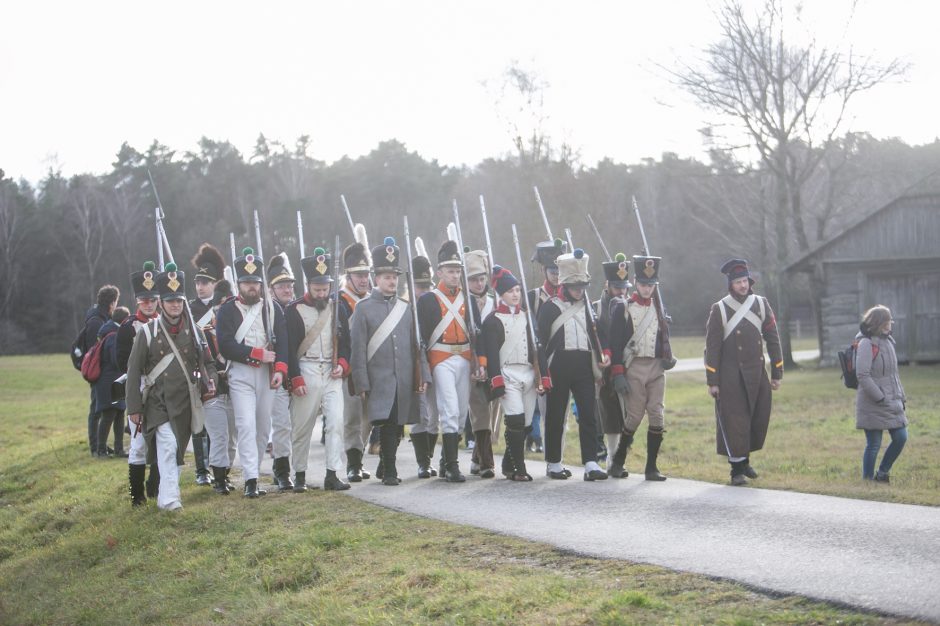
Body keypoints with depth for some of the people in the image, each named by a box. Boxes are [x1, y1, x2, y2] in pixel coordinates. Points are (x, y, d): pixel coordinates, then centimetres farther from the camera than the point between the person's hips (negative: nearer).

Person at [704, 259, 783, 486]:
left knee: (759, 419, 9)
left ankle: (745, 459, 29)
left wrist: (777, 374, 6)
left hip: (757, 373, 4)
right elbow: (712, 347, -4)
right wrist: (712, 382, -7)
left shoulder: (761, 304, 5)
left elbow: (773, 340, 9)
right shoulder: (719, 310, -5)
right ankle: (737, 469, 5)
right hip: (730, 377, -4)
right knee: (734, 421, -5)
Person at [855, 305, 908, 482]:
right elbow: (862, 375, -19)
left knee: (901, 437, 6)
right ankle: (868, 480, 11)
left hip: (892, 402, 8)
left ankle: (882, 473, 22)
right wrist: (880, 398, -19)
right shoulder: (866, 344, -14)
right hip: (873, 405, -8)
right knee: (874, 444, -2)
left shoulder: (887, 341, 13)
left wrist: (901, 397, 16)